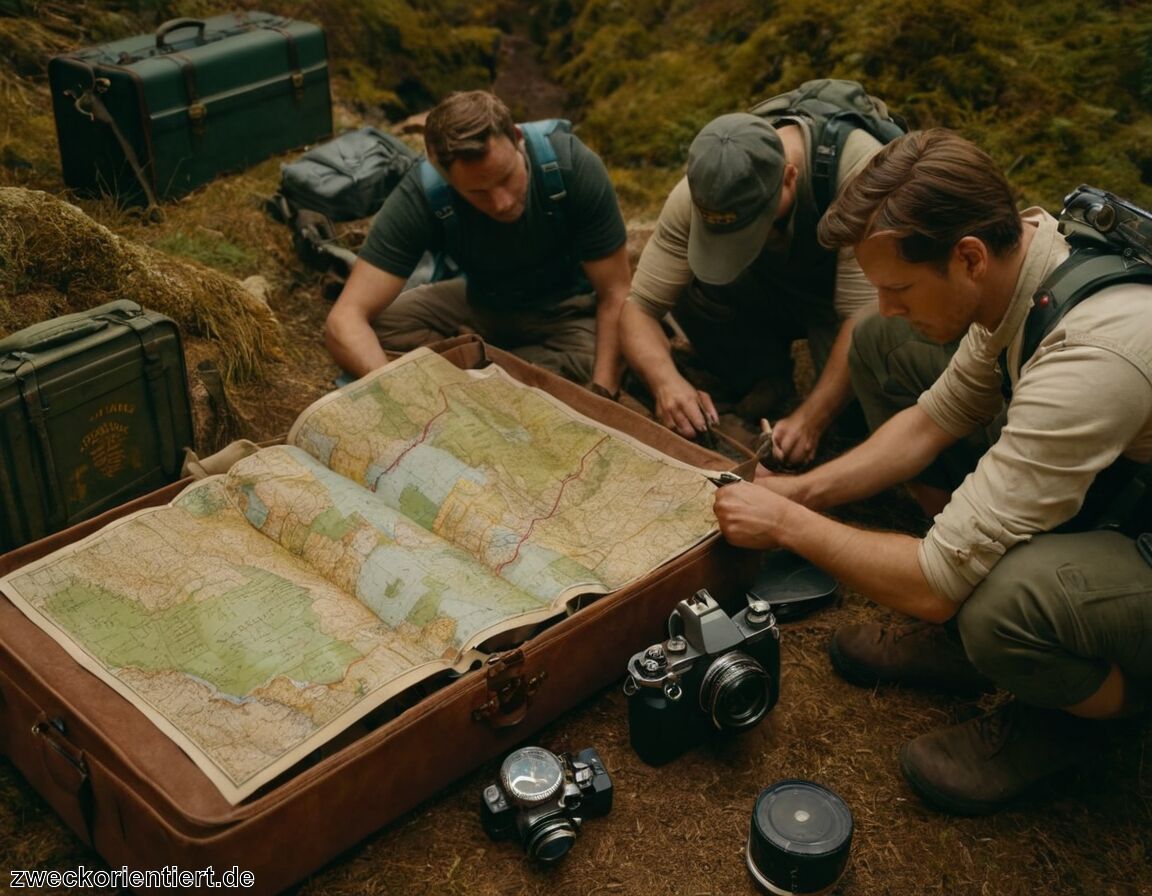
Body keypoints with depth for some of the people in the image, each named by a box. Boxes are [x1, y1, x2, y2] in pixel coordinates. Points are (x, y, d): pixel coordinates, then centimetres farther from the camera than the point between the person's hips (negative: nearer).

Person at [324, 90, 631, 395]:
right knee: (373, 329, -22)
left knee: (595, 366, -35)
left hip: (567, 308, 0)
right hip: (482, 300, 1)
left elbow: (615, 295, -22)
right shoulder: (420, 195, -28)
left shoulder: (575, 167, -30)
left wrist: (603, 392, -36)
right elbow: (345, 319, -33)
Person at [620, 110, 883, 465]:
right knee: (693, 284, -24)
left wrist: (811, 420, -41)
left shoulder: (858, 169, -36)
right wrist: (666, 380, -40)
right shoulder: (697, 192, -25)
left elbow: (866, 315, -35)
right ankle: (766, 382, -1)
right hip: (778, 289, 4)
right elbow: (639, 306, -21)